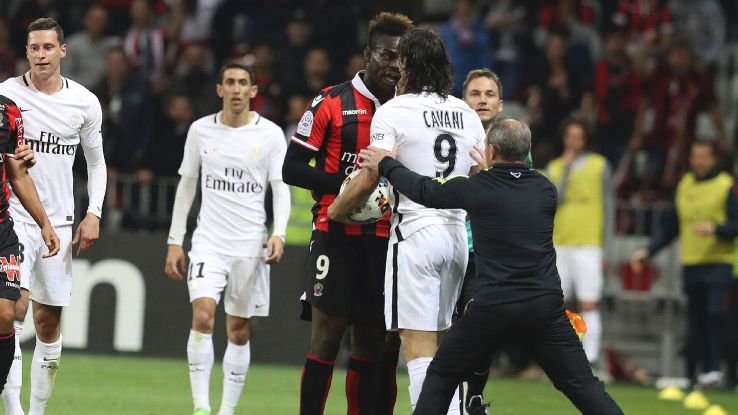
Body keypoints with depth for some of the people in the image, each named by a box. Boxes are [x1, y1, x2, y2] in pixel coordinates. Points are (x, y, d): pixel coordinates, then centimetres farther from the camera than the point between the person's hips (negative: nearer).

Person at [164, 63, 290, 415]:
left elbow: (281, 189, 1)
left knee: (239, 331, 4)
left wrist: (278, 234, -15)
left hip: (251, 245, 0)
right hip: (209, 241, 0)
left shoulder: (270, 134, -1)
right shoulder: (200, 130, 4)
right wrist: (174, 242, 9)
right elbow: (187, 186, 12)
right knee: (202, 317, -18)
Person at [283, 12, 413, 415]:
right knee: (327, 335, -7)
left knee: (373, 341, 6)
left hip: (384, 241, 4)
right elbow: (292, 169, -5)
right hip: (337, 235, -4)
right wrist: (346, 182, -18)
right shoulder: (331, 104, -3)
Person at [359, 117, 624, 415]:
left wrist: (386, 165, 29)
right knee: (581, 385, 2)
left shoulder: (477, 188, -3)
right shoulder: (546, 190, 6)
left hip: (492, 309, -2)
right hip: (545, 306, 2)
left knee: (441, 377, 15)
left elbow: (424, 191, 12)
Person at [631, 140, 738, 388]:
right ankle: (693, 375, 14)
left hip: (718, 263, -5)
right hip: (690, 263, 5)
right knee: (695, 321, 7)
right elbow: (670, 228, 20)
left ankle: (714, 369, -20)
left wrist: (716, 228, -24)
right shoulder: (684, 186, 13)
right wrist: (648, 251, 11)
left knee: (715, 312, -22)